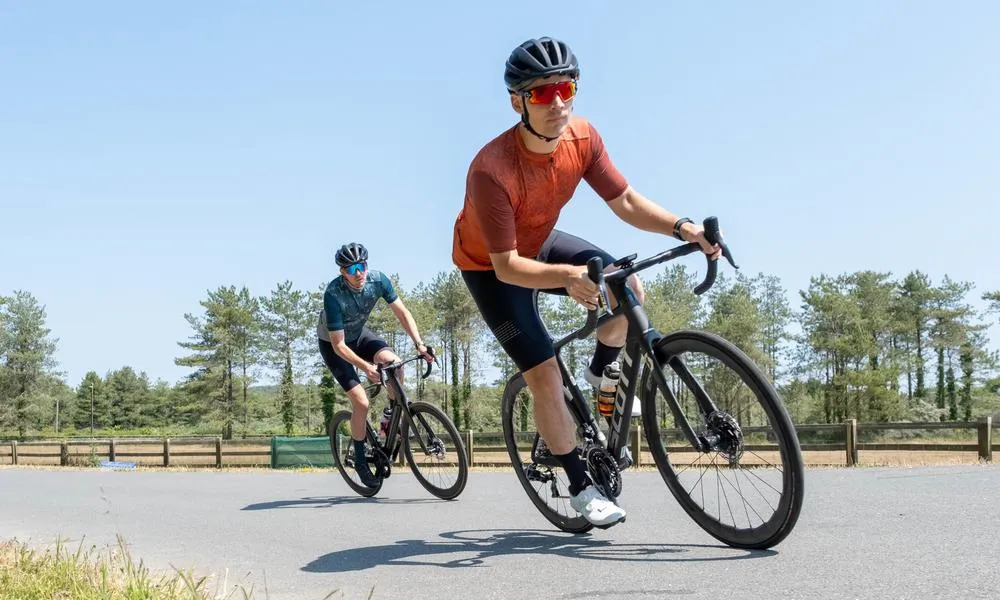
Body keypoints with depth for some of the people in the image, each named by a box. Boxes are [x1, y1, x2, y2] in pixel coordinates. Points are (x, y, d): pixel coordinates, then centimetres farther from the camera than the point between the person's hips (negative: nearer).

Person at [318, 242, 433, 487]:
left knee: (394, 362, -26)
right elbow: (339, 345, -32)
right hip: (333, 344, -4)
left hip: (360, 333, 4)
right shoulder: (333, 294, -34)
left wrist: (419, 344, -25)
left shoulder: (377, 279, -22)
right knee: (361, 403, -16)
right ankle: (360, 460, 5)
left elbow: (402, 312, -13)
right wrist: (365, 366, -45)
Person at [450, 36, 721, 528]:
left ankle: (595, 377, 14)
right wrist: (567, 276, -51)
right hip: (490, 266, -5)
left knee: (629, 293, -15)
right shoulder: (492, 170, -37)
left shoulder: (582, 138, -21)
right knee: (545, 376, -10)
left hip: (541, 242, 5)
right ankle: (580, 487, 8)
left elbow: (626, 202, -12)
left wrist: (680, 226, -28)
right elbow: (507, 266, -34)